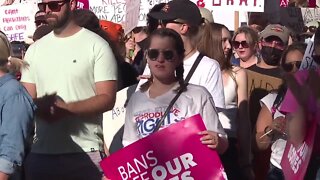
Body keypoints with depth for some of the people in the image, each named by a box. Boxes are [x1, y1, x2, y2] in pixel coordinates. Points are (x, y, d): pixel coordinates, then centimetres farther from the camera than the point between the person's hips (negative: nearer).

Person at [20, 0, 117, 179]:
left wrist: (66, 108, -20)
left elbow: (107, 98, -7)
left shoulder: (96, 45, -2)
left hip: (85, 153, -4)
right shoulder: (35, 49, 14)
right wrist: (40, 105, -12)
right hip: (40, 153, 4)